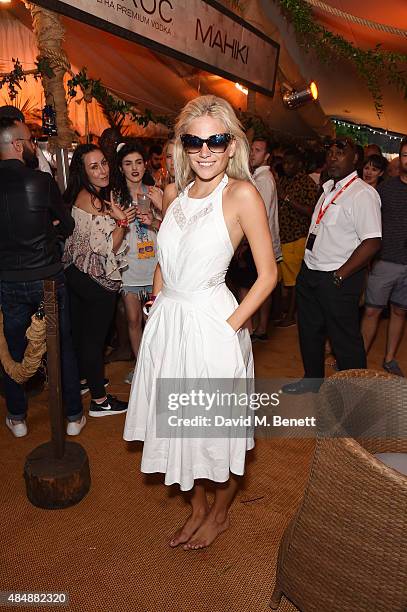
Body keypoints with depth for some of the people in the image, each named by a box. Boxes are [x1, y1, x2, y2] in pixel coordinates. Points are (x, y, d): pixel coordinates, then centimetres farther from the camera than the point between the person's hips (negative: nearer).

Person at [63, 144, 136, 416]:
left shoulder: (79, 195, 8)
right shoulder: (92, 200, -21)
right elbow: (108, 248, -21)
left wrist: (119, 217, 13)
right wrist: (122, 222, -27)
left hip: (77, 273, 10)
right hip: (96, 279, -10)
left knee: (81, 329, 21)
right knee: (95, 337, 0)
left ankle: (83, 379, 40)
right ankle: (99, 400, 13)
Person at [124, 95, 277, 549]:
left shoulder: (241, 193, -11)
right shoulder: (175, 192, 7)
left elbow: (268, 274, -11)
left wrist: (230, 325, -15)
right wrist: (158, 299, 8)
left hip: (211, 324, -6)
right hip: (166, 322, 7)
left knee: (218, 427, 11)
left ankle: (220, 514, 40)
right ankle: (198, 508, 43)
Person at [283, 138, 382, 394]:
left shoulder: (363, 194, -15)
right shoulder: (329, 188, 12)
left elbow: (372, 242, -23)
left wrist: (339, 276, -20)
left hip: (338, 279, -8)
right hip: (310, 273, 8)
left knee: (344, 340, 5)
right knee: (309, 330, 20)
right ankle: (312, 380, 41)